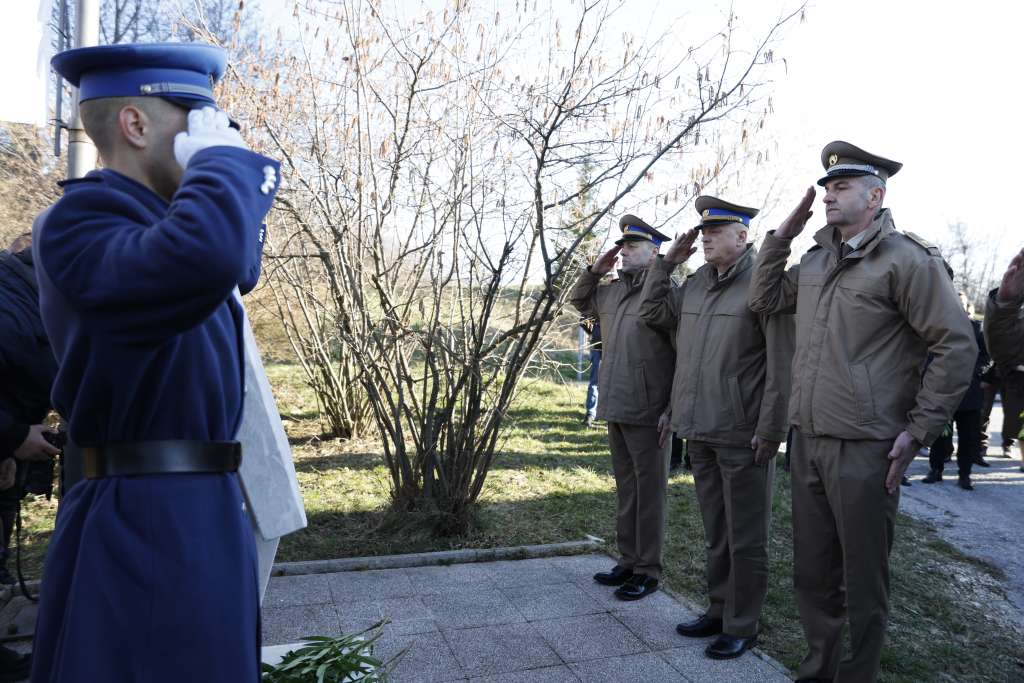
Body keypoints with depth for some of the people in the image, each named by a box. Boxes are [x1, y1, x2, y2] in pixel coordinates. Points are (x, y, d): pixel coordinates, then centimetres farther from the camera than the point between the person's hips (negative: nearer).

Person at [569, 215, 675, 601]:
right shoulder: (611, 292, 12)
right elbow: (578, 301, 32)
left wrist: (673, 410, -17)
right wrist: (595, 270, 15)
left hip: (647, 413, -8)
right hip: (614, 409, 8)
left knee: (649, 490, 3)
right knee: (625, 487, 16)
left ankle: (648, 571, 14)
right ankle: (628, 561, 28)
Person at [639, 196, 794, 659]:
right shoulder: (694, 284, 11)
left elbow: (783, 364, -15)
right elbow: (651, 313, 21)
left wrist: (770, 430, -16)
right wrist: (667, 261, 11)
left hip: (743, 435, -7)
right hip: (700, 431, 7)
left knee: (745, 537, 7)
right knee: (715, 533, 18)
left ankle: (742, 627, 20)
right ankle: (718, 611, 32)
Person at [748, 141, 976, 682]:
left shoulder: (907, 258, -9)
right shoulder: (816, 259, 11)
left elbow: (957, 346, -10)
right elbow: (764, 301, 20)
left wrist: (918, 432, -11)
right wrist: (782, 234, 10)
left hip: (865, 450, -6)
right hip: (806, 443, 7)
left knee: (862, 582, 8)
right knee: (812, 575, 17)